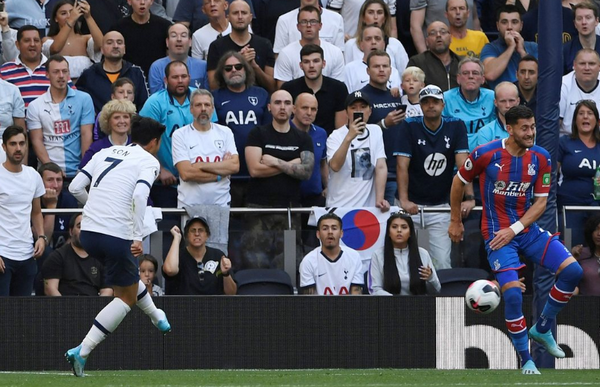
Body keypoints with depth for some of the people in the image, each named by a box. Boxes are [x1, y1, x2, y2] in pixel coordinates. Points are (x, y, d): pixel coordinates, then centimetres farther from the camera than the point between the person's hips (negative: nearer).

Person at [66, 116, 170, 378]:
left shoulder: (106, 153, 15)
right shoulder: (149, 162, -1)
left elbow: (75, 187, 11)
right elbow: (140, 195, -19)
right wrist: (138, 237, -20)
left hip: (88, 231, 7)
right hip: (116, 235, -7)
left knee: (129, 275, 32)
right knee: (126, 297, 7)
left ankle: (158, 318, 49)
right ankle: (82, 351, -4)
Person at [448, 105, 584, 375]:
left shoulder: (540, 158, -3)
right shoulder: (486, 154, -12)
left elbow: (540, 201, -1)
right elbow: (459, 182, 4)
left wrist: (515, 229, -13)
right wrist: (455, 221, 11)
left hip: (528, 230, 4)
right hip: (497, 233, -4)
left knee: (573, 271, -12)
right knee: (513, 293, -21)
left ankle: (542, 329, 8)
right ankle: (525, 359, -3)